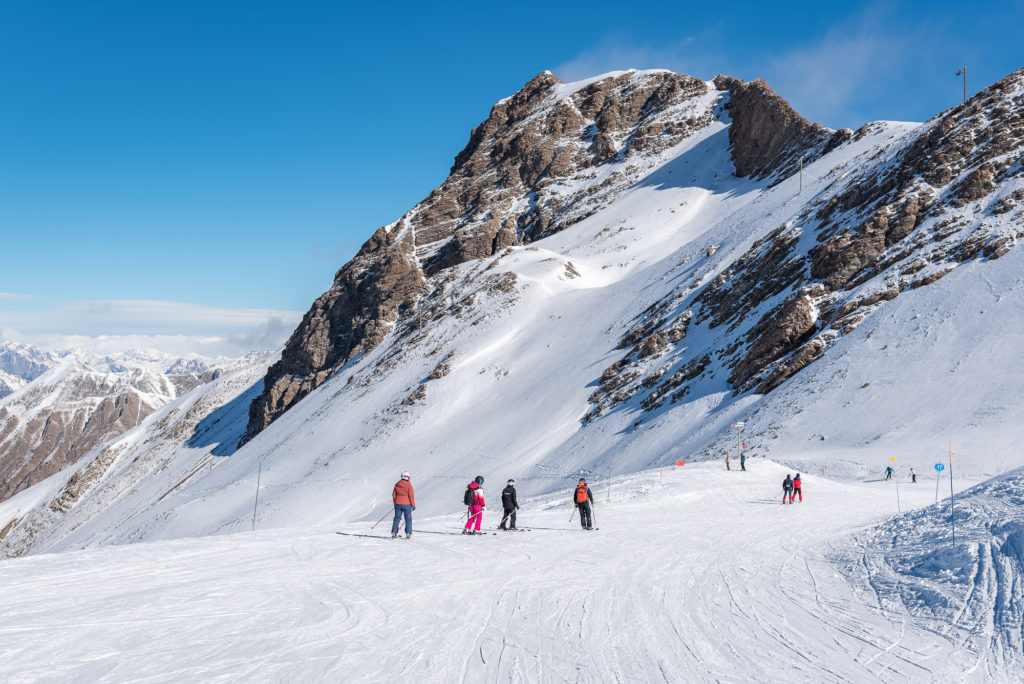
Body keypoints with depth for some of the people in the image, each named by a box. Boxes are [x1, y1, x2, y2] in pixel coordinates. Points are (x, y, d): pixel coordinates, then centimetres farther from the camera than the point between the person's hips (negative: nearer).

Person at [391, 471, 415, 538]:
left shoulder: (397, 485, 3)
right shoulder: (409, 485, -10)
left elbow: (394, 495, 8)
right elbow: (411, 496, -10)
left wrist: (395, 503, 20)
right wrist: (413, 505, -3)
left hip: (398, 504, 3)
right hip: (406, 504, -3)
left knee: (397, 518, 11)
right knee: (408, 519, 6)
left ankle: (394, 532, 5)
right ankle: (408, 533, 0)